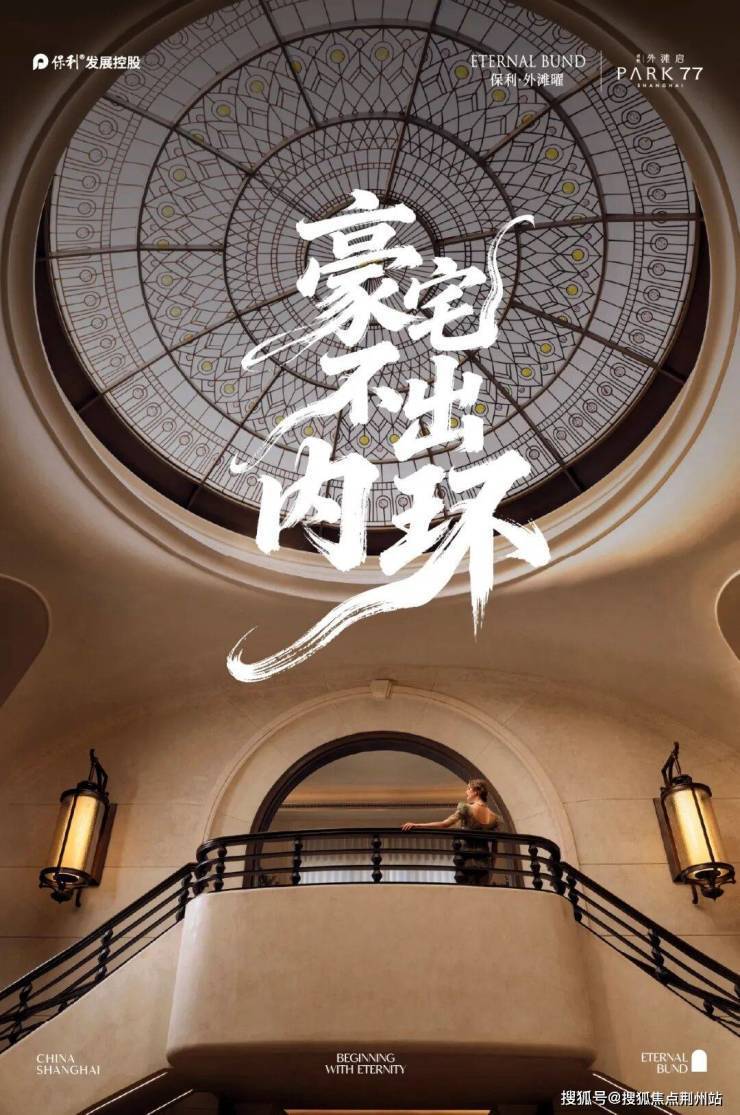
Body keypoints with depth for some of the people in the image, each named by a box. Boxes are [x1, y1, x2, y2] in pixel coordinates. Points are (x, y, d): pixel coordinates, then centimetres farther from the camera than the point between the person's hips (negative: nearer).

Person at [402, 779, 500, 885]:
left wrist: (416, 825, -13)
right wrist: (490, 868, 17)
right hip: (485, 863, 5)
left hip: (468, 861, -5)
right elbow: (494, 849, 10)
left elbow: (444, 824, -12)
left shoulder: (466, 808, -6)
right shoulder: (494, 817, 9)